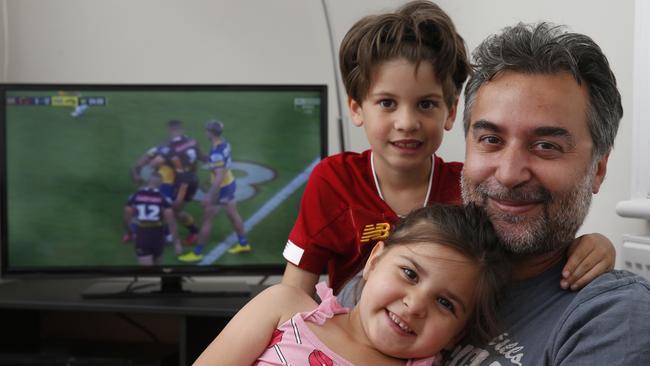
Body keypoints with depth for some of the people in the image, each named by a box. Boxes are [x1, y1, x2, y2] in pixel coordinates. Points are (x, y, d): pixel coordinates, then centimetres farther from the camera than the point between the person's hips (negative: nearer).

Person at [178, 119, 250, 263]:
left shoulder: (216, 153, -30)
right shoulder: (224, 144, -4)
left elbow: (219, 177, -31)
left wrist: (210, 196, -26)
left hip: (222, 187, -8)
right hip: (230, 183, 8)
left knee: (207, 220, 4)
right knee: (233, 214, 24)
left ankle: (197, 253, 15)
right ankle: (243, 243, 39)